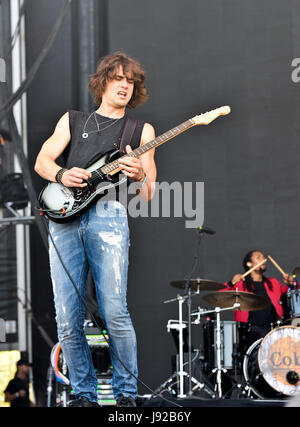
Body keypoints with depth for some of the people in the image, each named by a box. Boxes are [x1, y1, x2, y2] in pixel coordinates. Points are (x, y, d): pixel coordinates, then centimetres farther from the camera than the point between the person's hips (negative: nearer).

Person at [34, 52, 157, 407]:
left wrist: (140, 176, -9)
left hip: (108, 215, -2)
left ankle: (126, 393, -3)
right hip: (64, 218, 2)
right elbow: (42, 161, 15)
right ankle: (84, 394, 8)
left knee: (114, 313, -15)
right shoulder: (72, 120, 25)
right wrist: (62, 175, -7)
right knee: (67, 320, -4)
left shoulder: (142, 131, 20)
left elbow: (147, 195, 14)